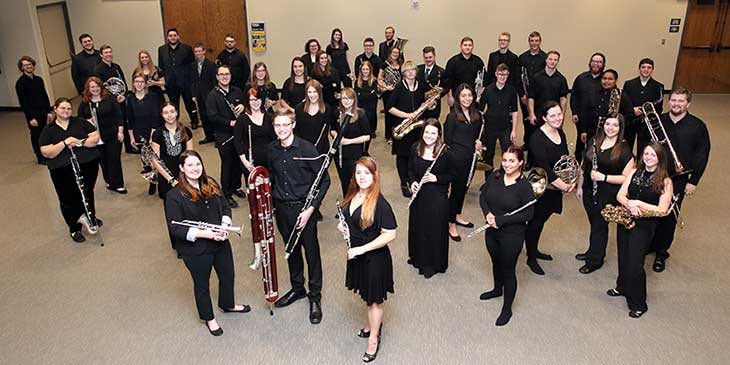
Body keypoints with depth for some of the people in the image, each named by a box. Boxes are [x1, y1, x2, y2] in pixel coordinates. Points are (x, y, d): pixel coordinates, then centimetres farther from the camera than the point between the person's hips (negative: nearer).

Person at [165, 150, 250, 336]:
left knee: (228, 275, 23)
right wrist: (204, 233, -26)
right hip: (195, 250, -5)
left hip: (220, 243, 5)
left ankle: (228, 304, 53)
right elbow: (175, 228, -18)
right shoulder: (175, 195, -19)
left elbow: (225, 207, 8)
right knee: (202, 285, 16)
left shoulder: (211, 184, -2)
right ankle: (208, 318, 41)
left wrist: (224, 226, -12)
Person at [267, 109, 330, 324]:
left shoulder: (306, 149, -15)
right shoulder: (272, 149, 0)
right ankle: (297, 288, 39)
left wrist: (311, 208, -18)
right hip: (281, 208, 5)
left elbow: (324, 180, -12)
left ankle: (315, 297, 22)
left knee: (311, 252, 6)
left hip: (303, 208, -5)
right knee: (291, 250, 19)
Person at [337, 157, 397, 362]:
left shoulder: (380, 204, -24)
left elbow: (390, 234, -24)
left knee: (374, 299, 11)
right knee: (366, 295, 24)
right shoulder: (352, 195, -2)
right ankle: (373, 323, 49)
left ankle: (373, 339, 30)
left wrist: (362, 249, -24)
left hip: (375, 258, -7)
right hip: (356, 254, 7)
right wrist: (344, 228, -5)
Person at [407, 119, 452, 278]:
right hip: (418, 195, 4)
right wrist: (412, 182, -10)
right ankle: (417, 257, 40)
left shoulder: (445, 152, -13)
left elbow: (451, 176, -4)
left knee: (435, 230, 5)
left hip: (438, 197, -4)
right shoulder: (415, 148, -1)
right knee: (417, 227, 17)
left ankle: (433, 264, 25)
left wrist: (436, 178, -21)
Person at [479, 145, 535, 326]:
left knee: (508, 270, 7)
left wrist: (501, 219, -21)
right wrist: (487, 213, -14)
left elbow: (528, 214, -17)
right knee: (496, 263, 26)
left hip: (512, 235, -5)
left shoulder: (525, 186, -19)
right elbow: (483, 196, 5)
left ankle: (507, 309, 24)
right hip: (492, 231, 5)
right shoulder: (494, 176, -4)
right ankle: (497, 289, 54)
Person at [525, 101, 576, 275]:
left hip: (555, 187, 8)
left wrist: (571, 181, -9)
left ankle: (535, 250, 39)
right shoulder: (537, 138, -21)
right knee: (536, 221, 5)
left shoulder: (561, 134, 6)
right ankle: (531, 258, 20)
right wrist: (562, 185, -22)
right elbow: (544, 166, -25)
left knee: (542, 219, 20)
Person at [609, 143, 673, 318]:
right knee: (623, 257, 16)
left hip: (645, 226, -4)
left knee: (635, 263, -6)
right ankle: (622, 287, 40)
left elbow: (663, 210, -13)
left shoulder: (665, 182, -8)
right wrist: (630, 205, -20)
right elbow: (620, 195, 0)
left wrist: (639, 203, -18)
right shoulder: (634, 173, 4)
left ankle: (638, 304, 10)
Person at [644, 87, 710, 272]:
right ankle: (648, 245, 28)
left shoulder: (697, 126, -4)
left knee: (669, 217, 6)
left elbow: (702, 155, -2)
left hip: (678, 180, -1)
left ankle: (661, 252, 22)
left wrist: (693, 181, -6)